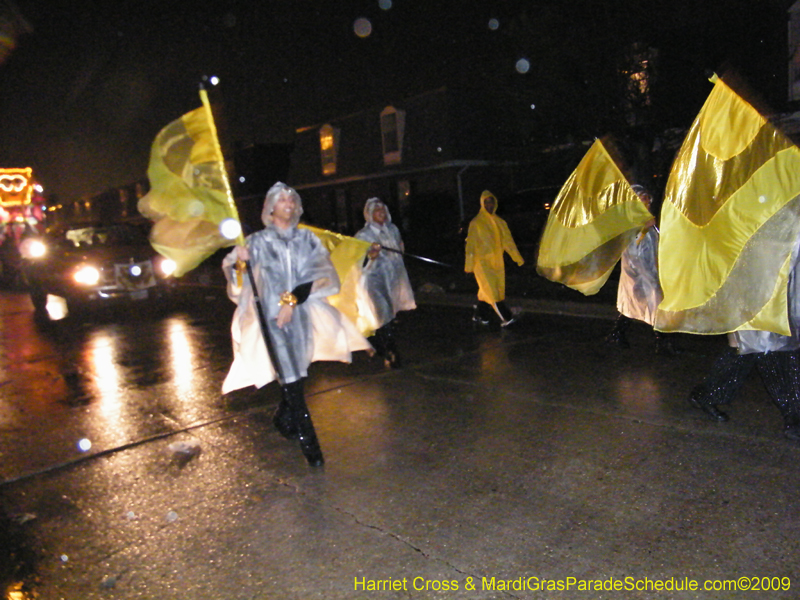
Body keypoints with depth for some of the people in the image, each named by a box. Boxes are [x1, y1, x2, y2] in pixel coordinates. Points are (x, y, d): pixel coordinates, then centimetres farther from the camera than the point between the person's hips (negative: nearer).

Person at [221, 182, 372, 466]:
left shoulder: (307, 238, 7)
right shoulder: (258, 241, 1)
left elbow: (320, 274, -2)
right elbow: (235, 273, -2)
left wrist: (293, 300, -13)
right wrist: (237, 261, -25)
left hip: (302, 314, 3)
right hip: (273, 316, -3)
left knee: (295, 373, 12)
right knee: (291, 378, -8)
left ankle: (282, 419, 41)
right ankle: (308, 443, 0)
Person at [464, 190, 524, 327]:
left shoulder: (499, 222, 9)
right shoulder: (476, 223, -5)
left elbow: (508, 241, 11)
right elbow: (471, 244, -6)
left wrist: (518, 258, 7)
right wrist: (469, 265, -9)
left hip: (497, 262, 5)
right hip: (482, 262, -5)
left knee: (486, 290, 9)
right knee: (491, 289, -10)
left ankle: (480, 315, 22)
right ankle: (506, 317, -9)